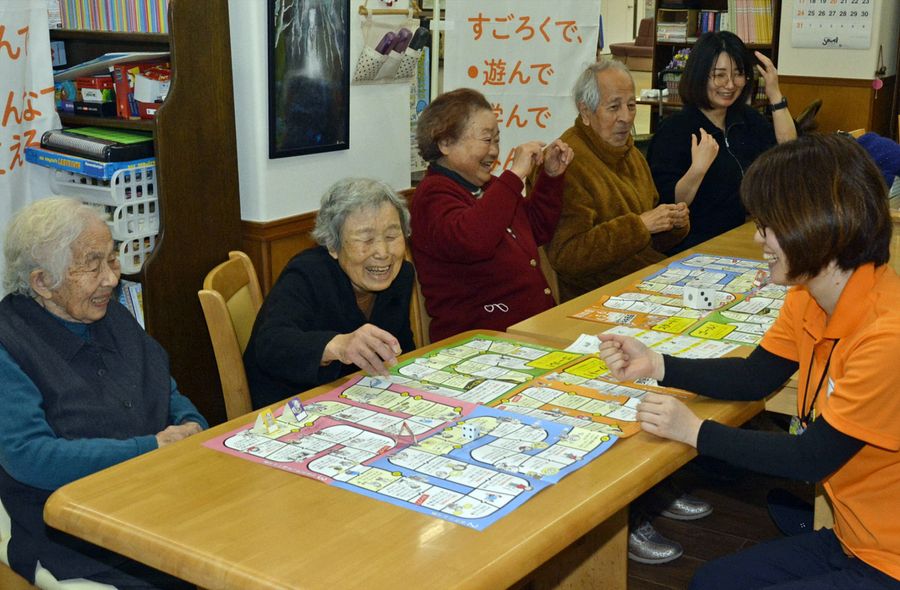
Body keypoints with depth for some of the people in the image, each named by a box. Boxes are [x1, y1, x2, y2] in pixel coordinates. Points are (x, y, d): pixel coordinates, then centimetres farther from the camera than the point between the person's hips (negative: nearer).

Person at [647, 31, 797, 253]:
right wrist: (697, 169, -29)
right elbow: (667, 205, -13)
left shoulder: (747, 118, 17)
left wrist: (775, 95, 5)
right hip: (696, 248, -7)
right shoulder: (673, 129, -7)